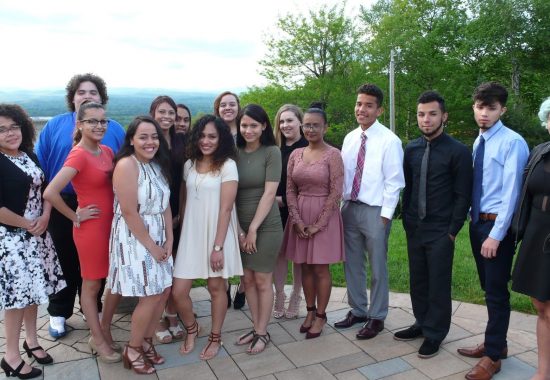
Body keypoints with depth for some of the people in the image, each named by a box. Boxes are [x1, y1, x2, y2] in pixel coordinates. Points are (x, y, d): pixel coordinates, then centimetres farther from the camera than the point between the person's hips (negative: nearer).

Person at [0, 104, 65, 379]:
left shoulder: (29, 155, 7)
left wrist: (44, 218, -4)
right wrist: (27, 224, -10)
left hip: (37, 234, 7)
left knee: (33, 288, 15)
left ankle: (31, 340, 33)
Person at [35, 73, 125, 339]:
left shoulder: (114, 130, 3)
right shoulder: (54, 126, 0)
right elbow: (40, 166, -1)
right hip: (63, 205, -1)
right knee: (64, 260, 10)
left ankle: (93, 310, 31)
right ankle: (58, 312, 28)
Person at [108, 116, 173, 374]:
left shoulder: (158, 165, 8)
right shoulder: (127, 165, -17)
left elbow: (165, 205, 9)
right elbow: (129, 212, -21)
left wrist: (169, 240, 0)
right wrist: (151, 246, -15)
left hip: (158, 237, 8)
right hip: (134, 238, -8)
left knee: (162, 292, 10)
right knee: (151, 296, -3)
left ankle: (146, 342, 29)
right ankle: (132, 350, 18)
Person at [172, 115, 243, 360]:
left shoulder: (227, 165, -8)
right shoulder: (189, 164, 8)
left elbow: (226, 208, -13)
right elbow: (184, 200, 14)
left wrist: (218, 246, -16)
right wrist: (181, 228, 7)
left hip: (217, 235, -4)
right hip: (191, 236, 4)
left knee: (216, 287, 9)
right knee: (178, 291, 1)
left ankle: (215, 338, 31)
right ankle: (191, 328, 30)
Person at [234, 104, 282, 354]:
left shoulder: (272, 152, -7)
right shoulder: (235, 153, 3)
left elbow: (269, 193, -13)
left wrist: (253, 228, -13)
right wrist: (238, 229, -5)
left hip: (265, 226, -4)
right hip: (240, 227, 4)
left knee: (262, 281, 5)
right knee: (248, 280, 11)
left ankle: (263, 333, 20)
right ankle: (256, 328, 26)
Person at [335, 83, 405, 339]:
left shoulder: (389, 140, -9)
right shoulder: (349, 138, 8)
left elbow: (394, 181, -11)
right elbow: (343, 175, 10)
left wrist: (385, 215, -13)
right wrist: (342, 205, 6)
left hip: (375, 210, -6)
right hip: (349, 208, 6)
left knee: (377, 267, 7)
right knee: (352, 263, 15)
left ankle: (376, 317, 24)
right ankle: (357, 310, 33)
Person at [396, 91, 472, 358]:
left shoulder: (458, 151, -9)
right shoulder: (411, 149, 5)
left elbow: (463, 195, -7)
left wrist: (452, 230, -9)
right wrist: (406, 219, 9)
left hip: (440, 231, -4)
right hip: (414, 227, 5)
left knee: (438, 283, 5)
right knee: (417, 279, 15)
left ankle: (434, 334, 21)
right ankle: (422, 323, 33)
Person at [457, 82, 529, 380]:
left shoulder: (512, 142, -14)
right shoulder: (478, 143, 10)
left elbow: (511, 192, -17)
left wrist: (496, 235, -18)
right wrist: (475, 222, 8)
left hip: (497, 224, -8)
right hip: (477, 222, 8)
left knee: (496, 290, 2)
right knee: (488, 288, 18)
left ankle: (493, 356, 17)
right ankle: (496, 343, 34)